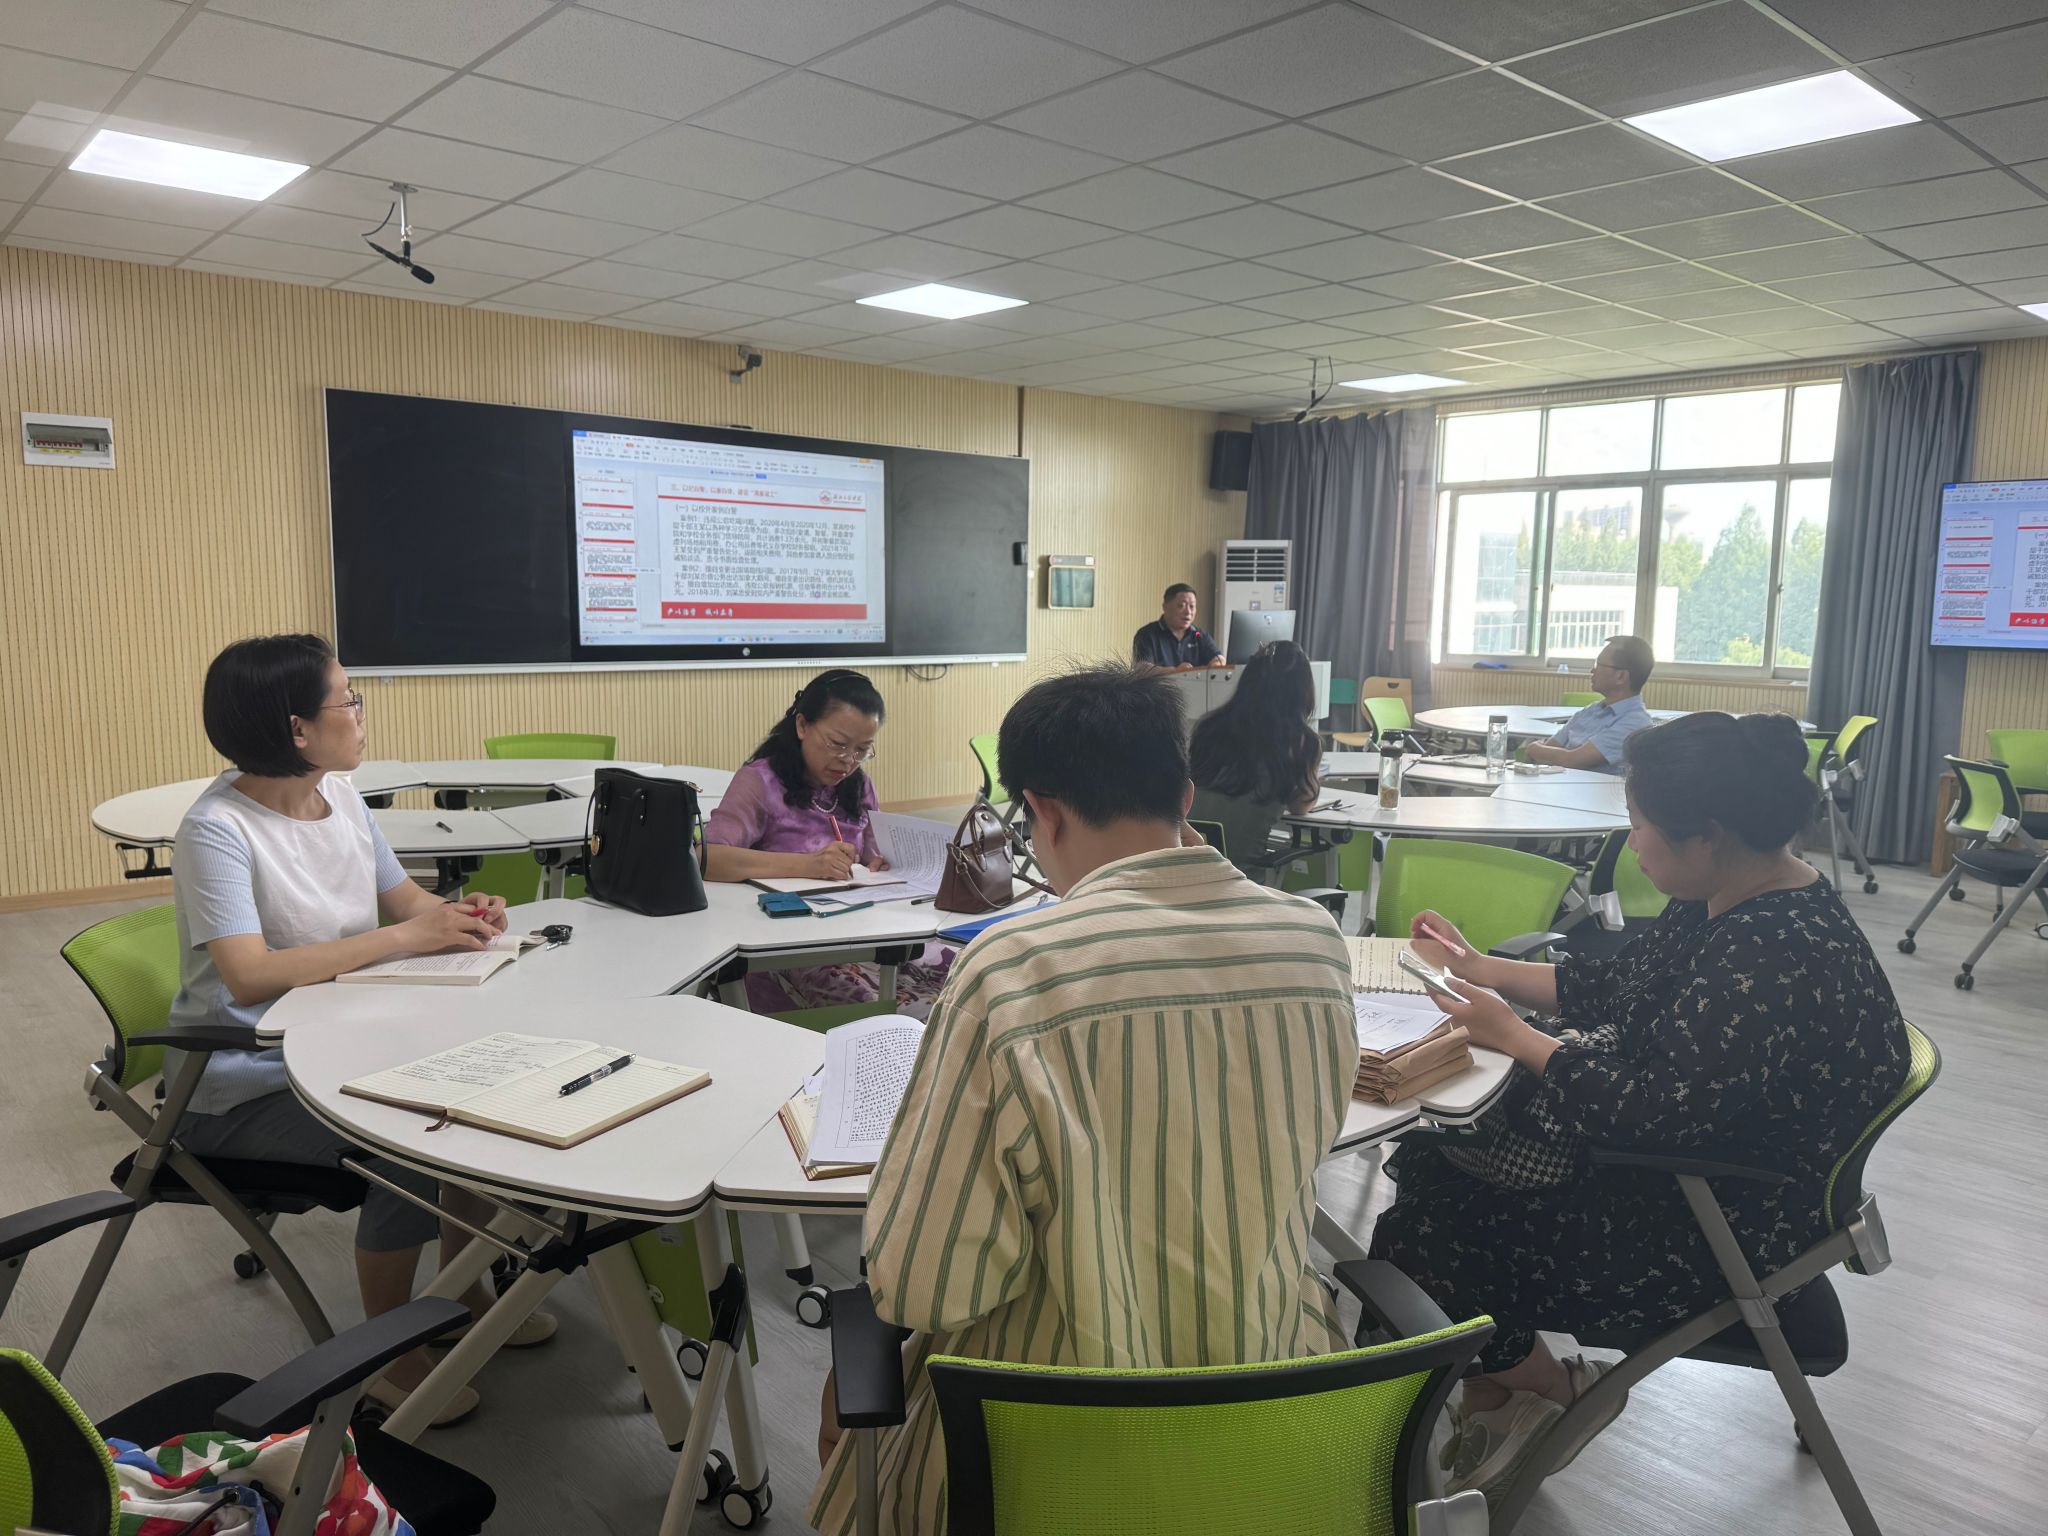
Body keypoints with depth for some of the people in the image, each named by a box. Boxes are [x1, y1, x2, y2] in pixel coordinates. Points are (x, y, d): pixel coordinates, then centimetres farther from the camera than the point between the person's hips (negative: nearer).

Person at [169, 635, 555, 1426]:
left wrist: (456, 914, -12)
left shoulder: (340, 797, 2)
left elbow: (401, 896, 12)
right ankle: (389, 1356, -2)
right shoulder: (218, 829, -21)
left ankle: (465, 1290, 16)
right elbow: (250, 977, -32)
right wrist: (406, 936, -31)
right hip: (243, 1087, -7)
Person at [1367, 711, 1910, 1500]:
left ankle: (1543, 1381, 21)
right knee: (1428, 1161, 6)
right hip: (1680, 1156, 10)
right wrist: (1481, 969, 12)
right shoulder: (1721, 902, -1)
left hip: (1727, 1229, -10)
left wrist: (1515, 1036, -19)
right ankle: (1497, 1381, 18)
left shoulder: (1776, 960, -32)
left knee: (1423, 1236, -7)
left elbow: (1657, 1111, -31)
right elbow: (1613, 987, 11)